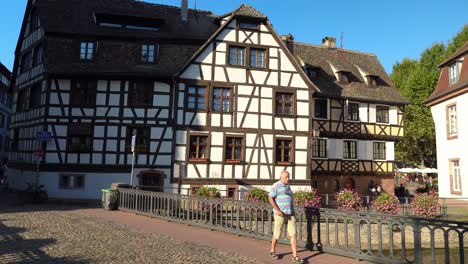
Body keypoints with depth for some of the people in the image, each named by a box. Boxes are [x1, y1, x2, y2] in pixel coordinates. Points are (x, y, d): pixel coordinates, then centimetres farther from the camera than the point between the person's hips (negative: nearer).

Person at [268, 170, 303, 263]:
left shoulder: (287, 186, 14)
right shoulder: (276, 186, -9)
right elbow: (270, 198, -14)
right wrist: (277, 210, -21)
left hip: (290, 214, 6)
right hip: (280, 214, -6)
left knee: (293, 234, -3)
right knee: (277, 234, 6)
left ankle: (295, 256, -2)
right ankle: (272, 251, 27)